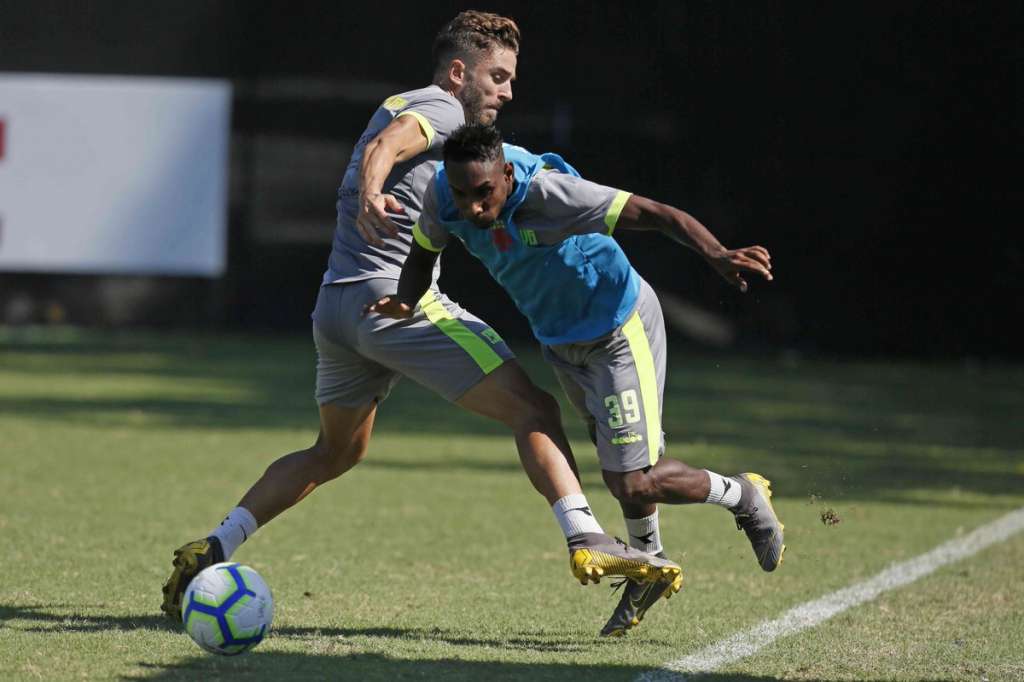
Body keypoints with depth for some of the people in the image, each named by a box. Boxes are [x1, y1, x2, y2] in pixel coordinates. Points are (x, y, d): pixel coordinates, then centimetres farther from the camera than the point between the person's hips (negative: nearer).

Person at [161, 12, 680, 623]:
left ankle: (211, 551, 20)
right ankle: (587, 540, -28)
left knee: (337, 452, 26)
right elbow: (382, 148, -22)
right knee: (534, 409, -12)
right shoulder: (440, 107, -3)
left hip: (336, 306, 9)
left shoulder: (399, 105, 25)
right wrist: (370, 195, -43)